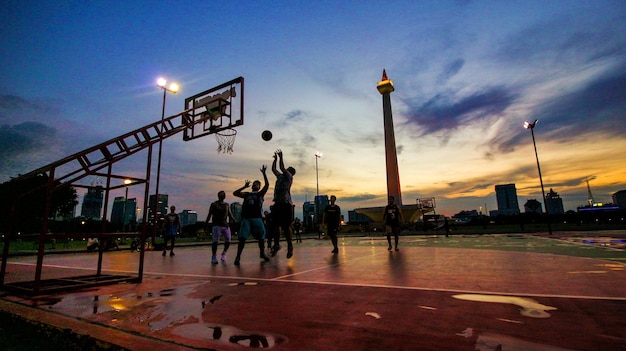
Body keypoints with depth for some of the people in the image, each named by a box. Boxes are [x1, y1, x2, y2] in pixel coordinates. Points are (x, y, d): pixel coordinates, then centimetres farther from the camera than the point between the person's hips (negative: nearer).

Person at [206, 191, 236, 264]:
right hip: (217, 225, -4)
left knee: (228, 241, 2)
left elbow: (230, 214, 13)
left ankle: (224, 254, 24)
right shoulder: (214, 204, 3)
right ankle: (214, 257, -3)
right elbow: (209, 215, -1)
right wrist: (206, 223, -12)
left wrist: (233, 219, -7)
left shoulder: (227, 205, 15)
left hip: (226, 225, 4)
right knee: (216, 241, -14)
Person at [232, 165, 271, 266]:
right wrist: (244, 187, 10)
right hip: (246, 218, 2)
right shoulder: (246, 194, 20)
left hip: (257, 218, -1)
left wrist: (264, 173, -10)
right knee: (242, 238, -6)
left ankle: (262, 253, 24)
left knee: (261, 237, 6)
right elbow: (235, 193, 13)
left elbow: (267, 184, -4)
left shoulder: (260, 193, 11)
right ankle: (238, 256, -2)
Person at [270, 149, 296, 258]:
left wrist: (281, 157, -1)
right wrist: (276, 158, 24)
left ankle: (290, 246, 4)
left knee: (286, 226, -5)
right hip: (277, 203, 7)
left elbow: (282, 168, -9)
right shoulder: (280, 176, 21)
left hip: (286, 204, -7)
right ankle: (276, 245, 17)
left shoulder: (289, 177, 1)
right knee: (277, 225, 8)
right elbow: (273, 169, 27)